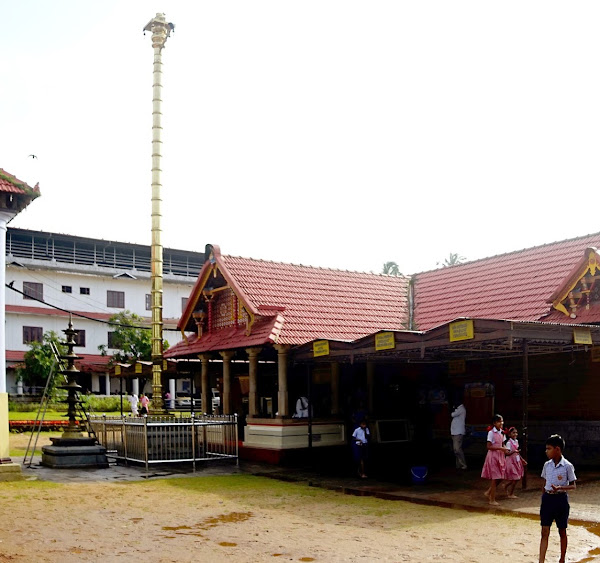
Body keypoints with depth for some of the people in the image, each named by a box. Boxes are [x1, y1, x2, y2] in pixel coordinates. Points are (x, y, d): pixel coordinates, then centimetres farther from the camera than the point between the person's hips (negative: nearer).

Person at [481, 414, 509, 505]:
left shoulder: (501, 433, 8)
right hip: (493, 456, -7)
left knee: (500, 478, 8)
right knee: (495, 478, -2)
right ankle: (492, 500, 8)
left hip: (500, 456, 7)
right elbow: (488, 446, -17)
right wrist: (500, 448, -23)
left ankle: (488, 492, 27)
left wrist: (505, 449, -4)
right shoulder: (491, 433, -13)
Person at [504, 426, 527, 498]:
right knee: (514, 479, -4)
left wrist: (522, 460, 17)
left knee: (518, 478, 10)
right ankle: (510, 494, 9)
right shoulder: (509, 442, -15)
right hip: (511, 462, -8)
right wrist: (514, 451, -34)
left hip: (517, 462, 8)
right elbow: (507, 453, -19)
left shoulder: (516, 441, 9)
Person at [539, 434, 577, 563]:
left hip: (561, 499, -3)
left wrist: (560, 487, -24)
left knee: (562, 532, 11)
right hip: (547, 499, 3)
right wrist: (543, 500, 14)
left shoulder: (567, 466, -10)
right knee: (545, 532, -1)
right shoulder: (547, 465, 4)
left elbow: (573, 486, -6)